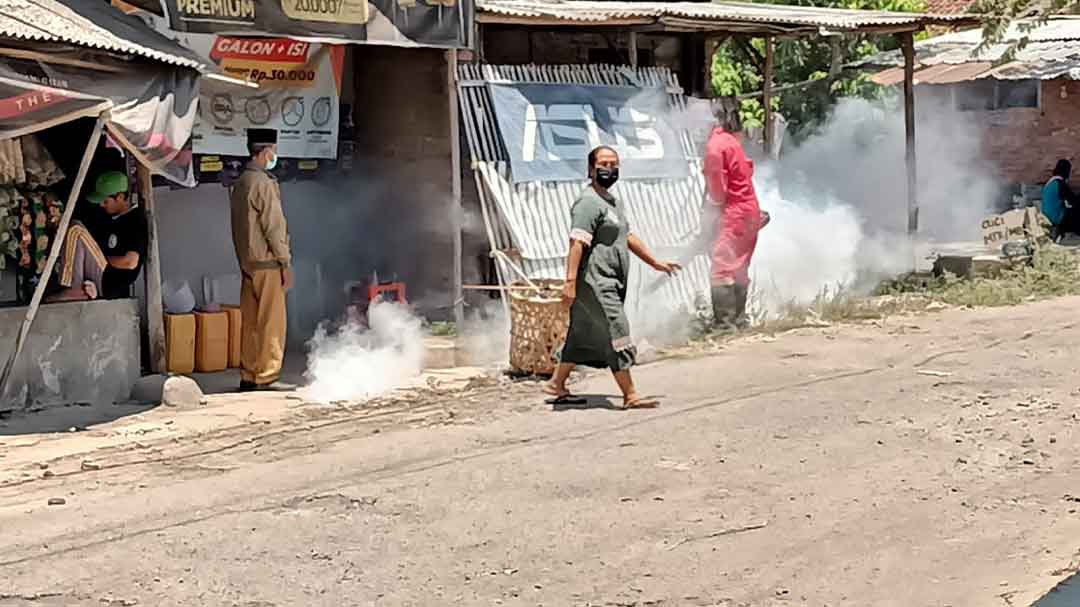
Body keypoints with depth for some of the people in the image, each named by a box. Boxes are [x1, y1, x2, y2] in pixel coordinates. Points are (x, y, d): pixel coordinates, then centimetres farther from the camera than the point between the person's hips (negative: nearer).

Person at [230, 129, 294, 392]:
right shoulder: (263, 183, -13)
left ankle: (248, 376, 15)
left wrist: (244, 257, 20)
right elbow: (274, 225, -15)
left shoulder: (240, 183, 14)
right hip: (266, 263, -9)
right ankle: (267, 377, -4)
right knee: (272, 322, -5)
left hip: (247, 263, 9)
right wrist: (285, 262, -12)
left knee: (251, 322, 11)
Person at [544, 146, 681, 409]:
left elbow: (628, 237, 30)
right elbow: (577, 243, -22)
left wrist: (655, 263, 34)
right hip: (595, 282, -10)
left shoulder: (613, 201, 20)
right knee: (617, 336, -8)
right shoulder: (588, 202, -12)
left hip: (611, 282, 10)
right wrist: (570, 281, -30)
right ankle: (630, 395, -3)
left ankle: (557, 385, 21)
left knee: (584, 337, 13)